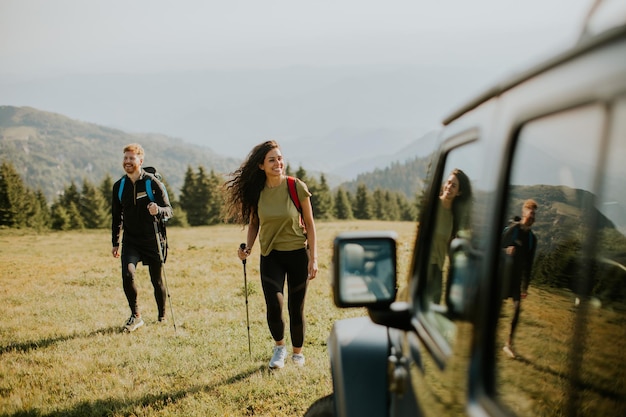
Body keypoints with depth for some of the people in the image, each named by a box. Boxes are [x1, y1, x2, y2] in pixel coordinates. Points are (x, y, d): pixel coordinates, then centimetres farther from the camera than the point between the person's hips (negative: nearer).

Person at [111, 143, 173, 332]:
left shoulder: (153, 183, -7)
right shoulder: (119, 186, 5)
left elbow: (169, 211, -7)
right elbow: (116, 216, 16)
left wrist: (158, 210, -31)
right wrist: (115, 243, 15)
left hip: (152, 240, -2)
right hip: (130, 241, 2)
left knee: (157, 281, 5)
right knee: (127, 274, -20)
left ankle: (162, 317, 26)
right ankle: (135, 315, -3)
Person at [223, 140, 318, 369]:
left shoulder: (297, 187, -11)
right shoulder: (256, 191, -4)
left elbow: (309, 223, -5)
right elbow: (253, 223, 9)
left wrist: (313, 258, -8)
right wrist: (247, 248, -9)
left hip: (298, 254, -1)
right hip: (271, 256, 1)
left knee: (296, 309, 6)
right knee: (274, 306, -15)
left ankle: (297, 352, 32)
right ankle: (279, 346, 15)